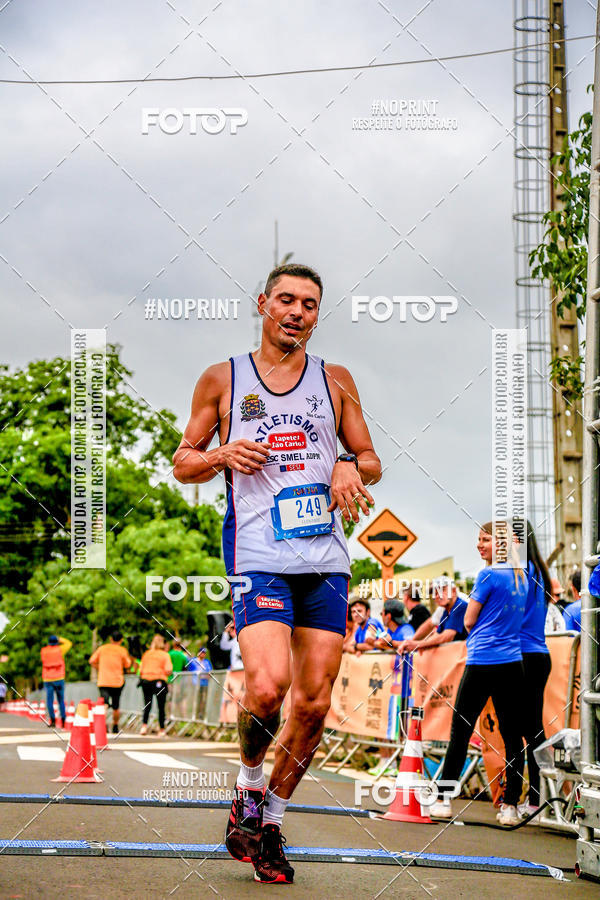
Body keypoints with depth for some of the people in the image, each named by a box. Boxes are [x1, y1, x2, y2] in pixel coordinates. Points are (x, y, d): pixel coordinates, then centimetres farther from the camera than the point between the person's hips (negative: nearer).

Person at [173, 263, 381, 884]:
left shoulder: (335, 381, 14)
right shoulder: (223, 380, 8)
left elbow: (371, 462, 19)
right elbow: (183, 463, 12)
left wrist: (349, 468, -4)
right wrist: (223, 456, -9)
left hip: (326, 557, 3)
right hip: (258, 556, -3)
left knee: (314, 701, 1)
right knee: (266, 687, -20)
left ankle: (272, 819, 18)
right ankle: (248, 788, 8)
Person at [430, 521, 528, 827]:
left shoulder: (488, 575, -9)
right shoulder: (521, 577, 11)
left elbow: (469, 621, -3)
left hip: (482, 663, -6)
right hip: (513, 663, 6)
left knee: (460, 732, 2)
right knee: (512, 735, 4)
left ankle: (444, 800, 4)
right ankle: (510, 806, 2)